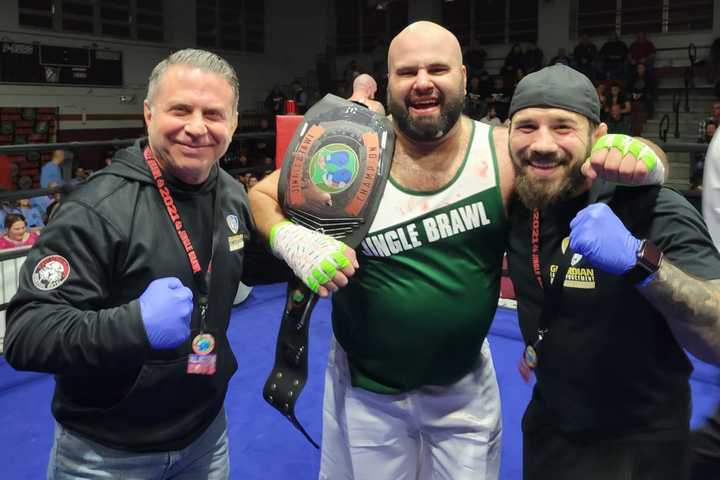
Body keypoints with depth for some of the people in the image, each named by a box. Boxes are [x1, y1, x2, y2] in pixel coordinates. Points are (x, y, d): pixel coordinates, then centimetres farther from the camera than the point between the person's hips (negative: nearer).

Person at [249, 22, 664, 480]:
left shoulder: (508, 153, -14)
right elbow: (261, 196, -4)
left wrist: (632, 158, -29)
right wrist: (291, 240, -24)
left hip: (465, 390, 1)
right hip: (365, 390, 0)